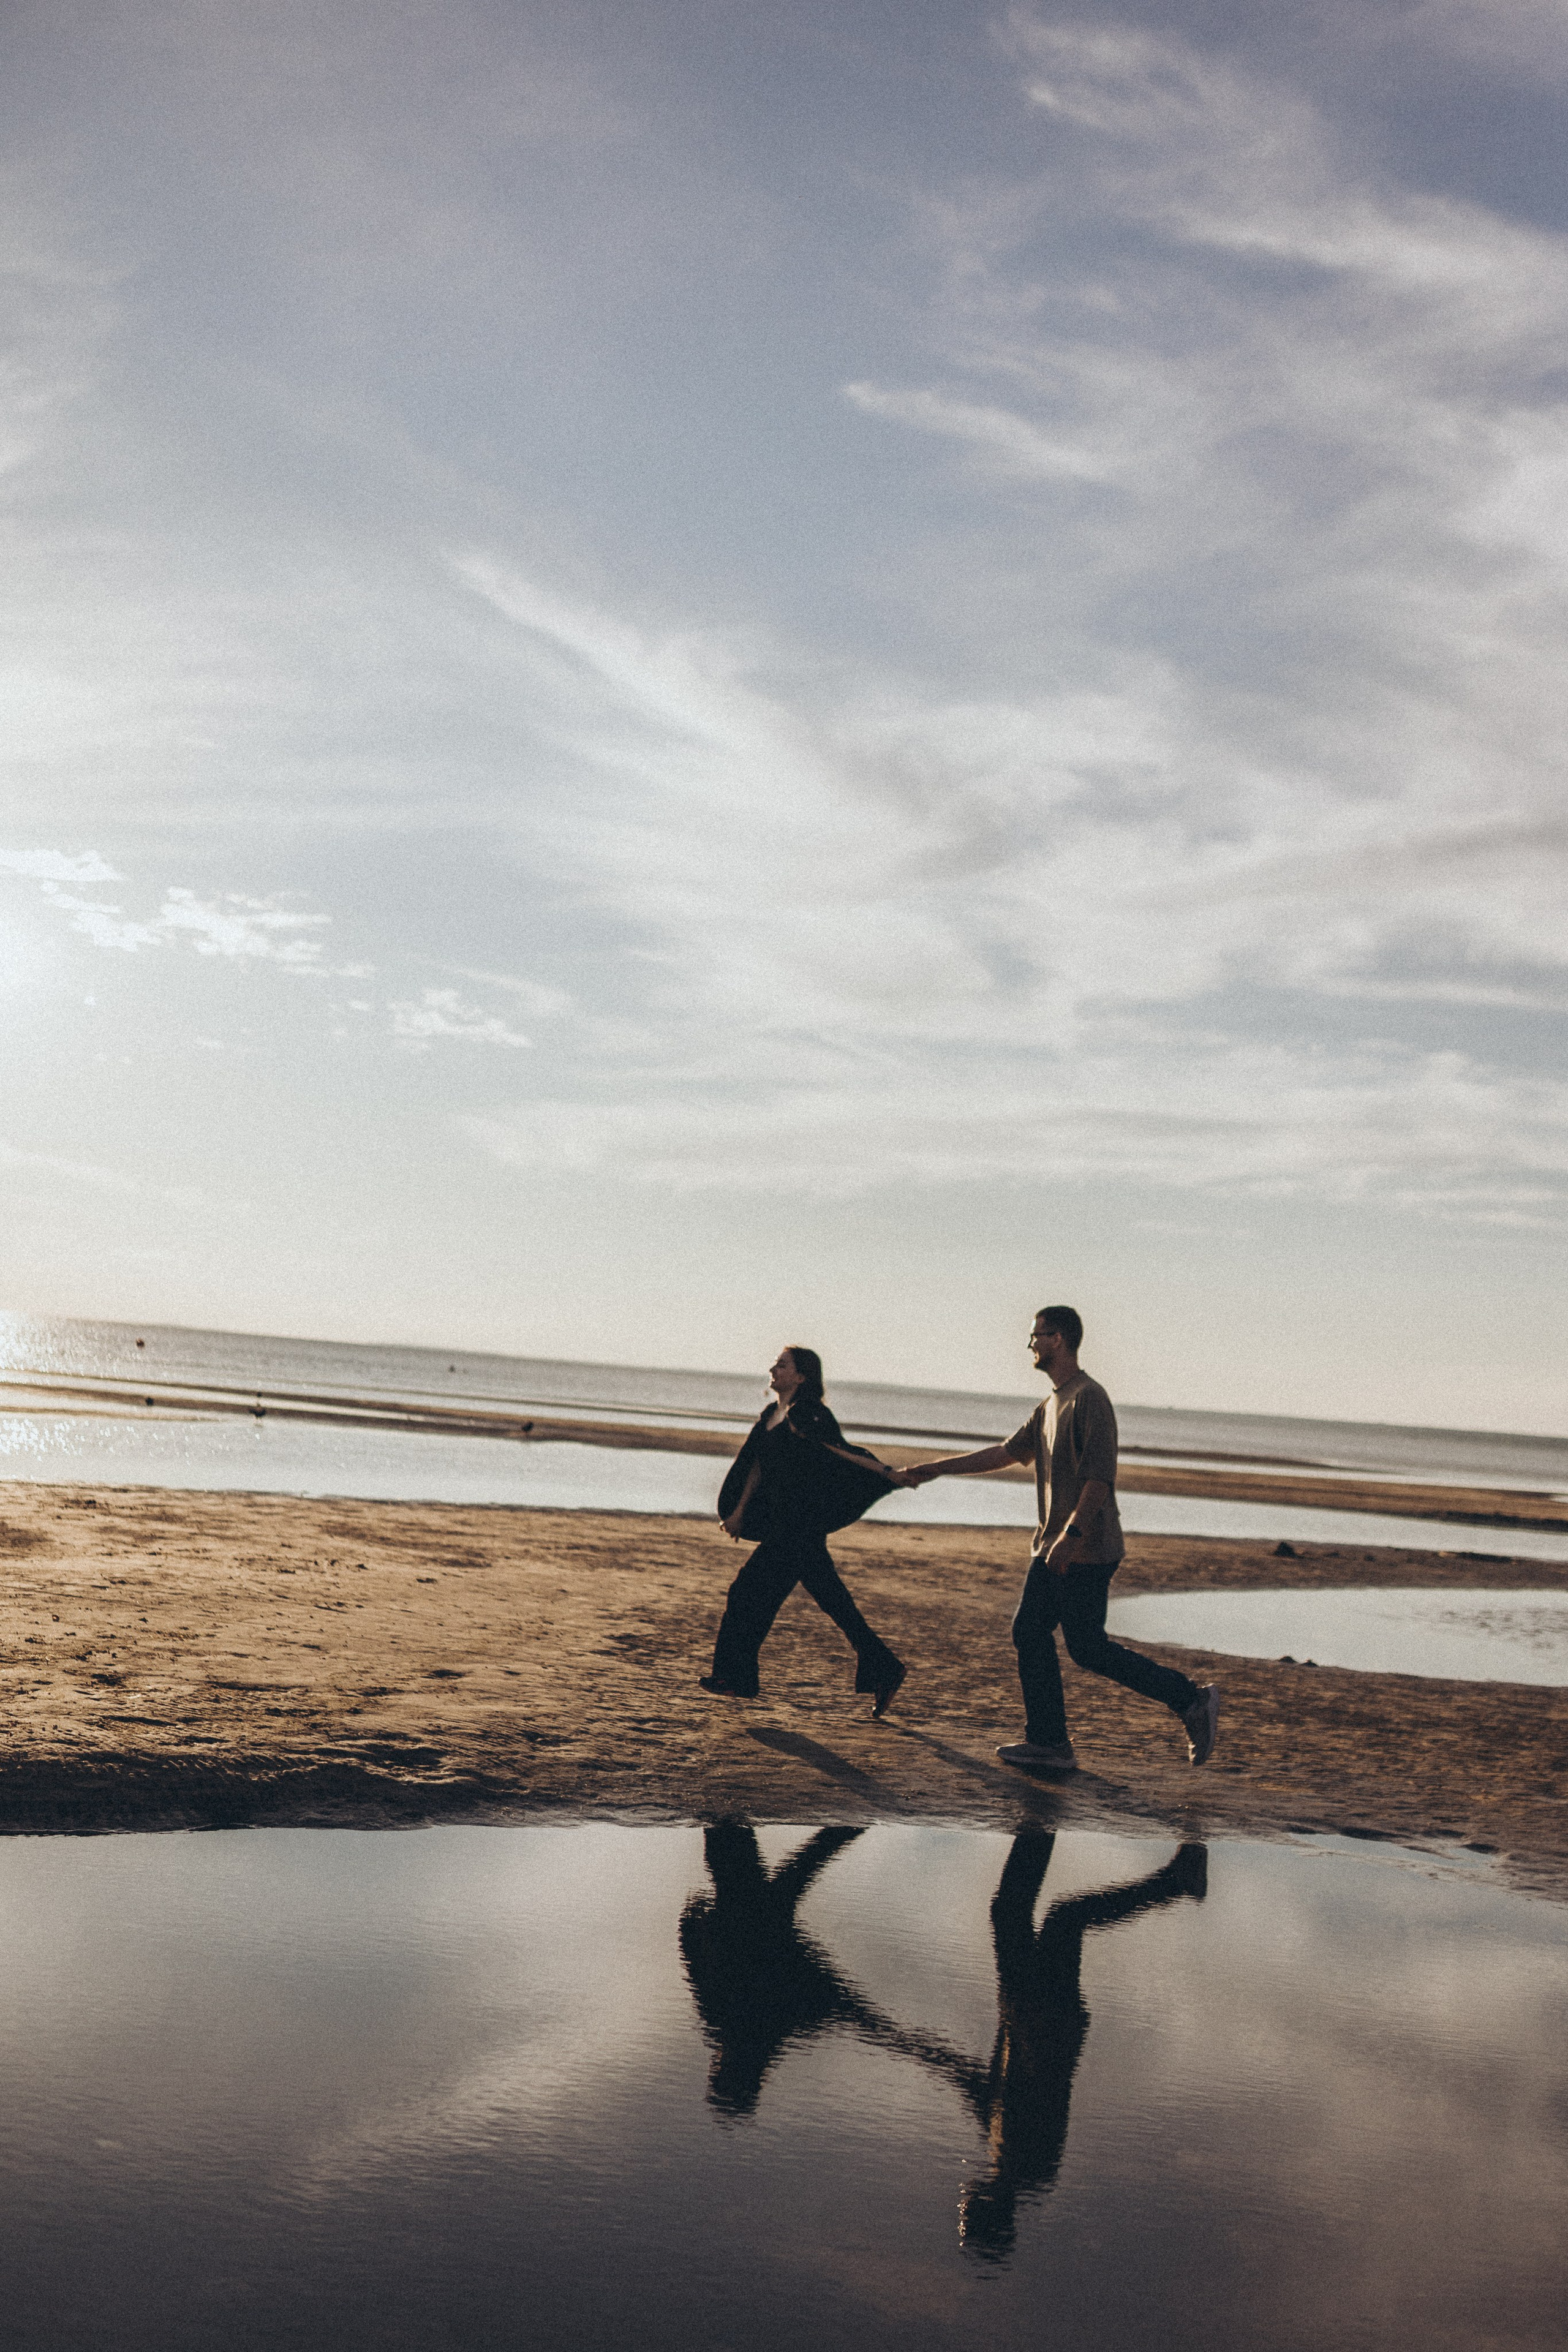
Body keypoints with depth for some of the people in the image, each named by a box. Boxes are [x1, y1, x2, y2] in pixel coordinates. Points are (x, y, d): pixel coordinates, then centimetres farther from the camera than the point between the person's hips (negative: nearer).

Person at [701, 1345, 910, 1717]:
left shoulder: (808, 1415, -12)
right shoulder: (770, 1415, 14)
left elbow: (843, 1454, -14)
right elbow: (757, 1467, 20)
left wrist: (888, 1474, -22)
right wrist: (739, 1512, 20)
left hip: (804, 1522, -8)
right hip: (784, 1522, 8)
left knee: (751, 1591, -5)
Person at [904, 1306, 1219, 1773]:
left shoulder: (1090, 1398, -14)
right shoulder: (1050, 1405, 17)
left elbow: (1100, 1476, -21)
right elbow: (1007, 1452, 25)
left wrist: (1072, 1534, -27)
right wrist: (937, 1469, 26)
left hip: (1088, 1550, -10)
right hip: (1052, 1547, 10)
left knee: (1087, 1647, -7)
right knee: (1029, 1633, 7)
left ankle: (1191, 1699, 2)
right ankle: (1048, 1743, 13)